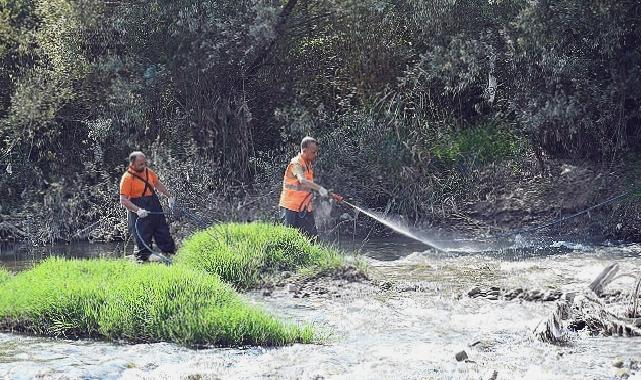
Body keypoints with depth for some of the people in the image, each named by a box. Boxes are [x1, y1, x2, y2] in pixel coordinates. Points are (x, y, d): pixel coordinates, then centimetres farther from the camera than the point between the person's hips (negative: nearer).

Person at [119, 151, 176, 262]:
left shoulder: (148, 172, 5)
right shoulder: (127, 178, -16)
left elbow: (158, 184, 23)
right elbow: (123, 200, -20)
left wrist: (169, 197, 18)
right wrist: (137, 210, -31)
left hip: (155, 209, 7)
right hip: (140, 214, -7)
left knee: (164, 236, 13)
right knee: (142, 241, -6)